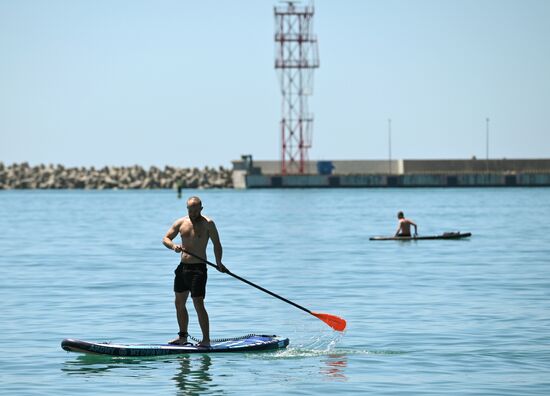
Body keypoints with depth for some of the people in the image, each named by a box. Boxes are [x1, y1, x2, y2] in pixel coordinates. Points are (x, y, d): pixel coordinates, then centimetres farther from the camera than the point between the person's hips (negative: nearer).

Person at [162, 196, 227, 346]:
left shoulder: (207, 224, -4)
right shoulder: (181, 223, 8)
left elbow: (216, 244, -5)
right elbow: (166, 238, 8)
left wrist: (219, 263, -18)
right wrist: (173, 246, -15)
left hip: (198, 268, -6)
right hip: (183, 267, 6)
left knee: (198, 304, -12)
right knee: (179, 303, 12)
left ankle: (206, 339, -8)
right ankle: (183, 336, 24)